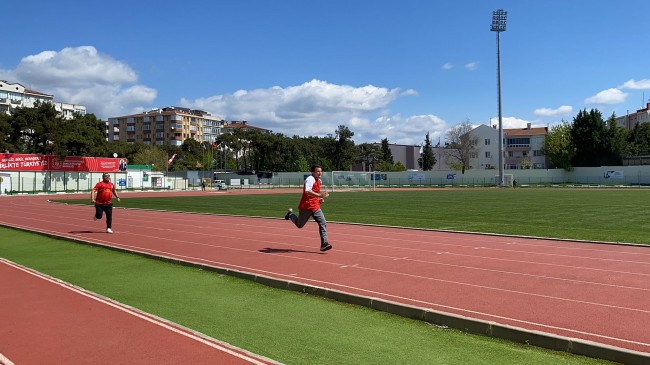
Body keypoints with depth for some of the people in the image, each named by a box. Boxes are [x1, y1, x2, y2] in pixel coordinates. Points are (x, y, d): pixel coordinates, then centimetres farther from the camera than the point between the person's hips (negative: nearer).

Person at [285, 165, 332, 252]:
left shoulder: (319, 181, 11)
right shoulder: (310, 179, -18)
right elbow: (307, 191, -35)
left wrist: (319, 199, 11)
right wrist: (320, 195, -45)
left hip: (316, 207, 7)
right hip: (306, 207, -7)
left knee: (323, 224, -9)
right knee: (300, 225, 13)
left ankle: (324, 244, -11)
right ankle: (291, 214, 42)